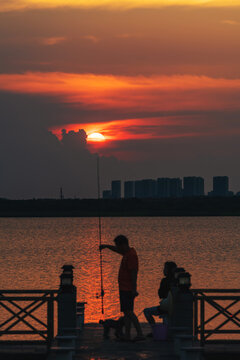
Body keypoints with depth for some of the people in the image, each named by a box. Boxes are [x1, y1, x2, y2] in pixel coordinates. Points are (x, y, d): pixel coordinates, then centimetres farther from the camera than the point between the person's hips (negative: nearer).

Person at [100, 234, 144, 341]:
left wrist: (134, 290, -27)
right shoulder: (127, 252, 12)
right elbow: (117, 250, 37)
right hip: (124, 288, 10)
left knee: (128, 312, -13)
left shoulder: (131, 255, -18)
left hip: (128, 289, -10)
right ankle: (127, 335, 9)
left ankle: (140, 334, -15)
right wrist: (106, 246, 30)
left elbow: (134, 273, -23)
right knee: (126, 312, 8)